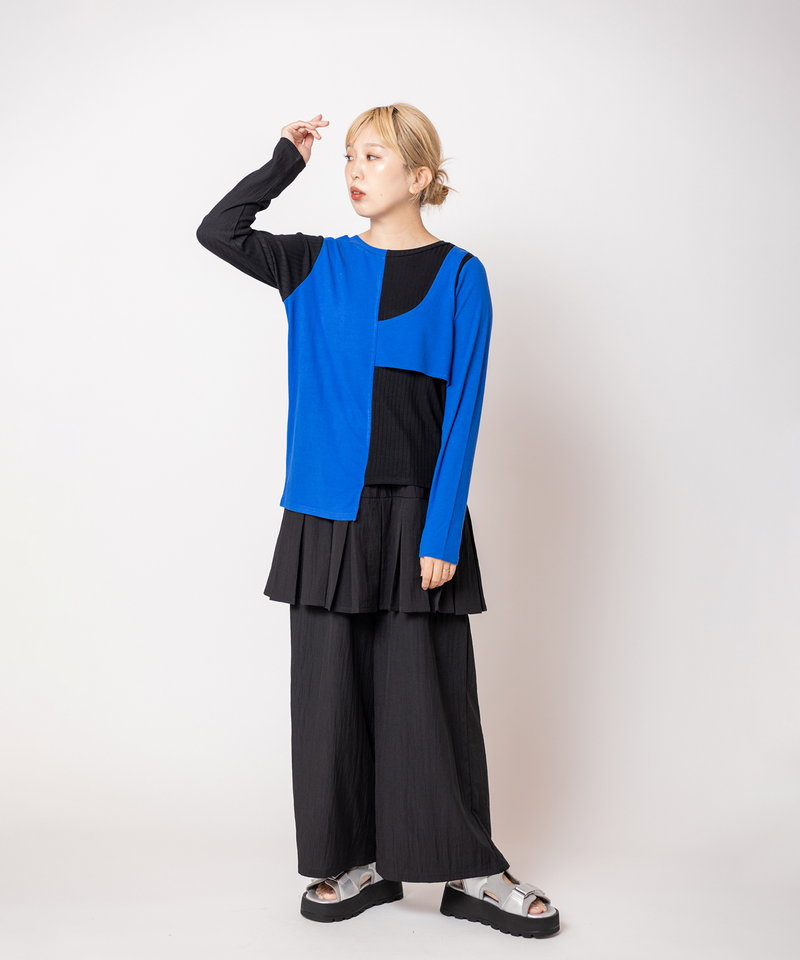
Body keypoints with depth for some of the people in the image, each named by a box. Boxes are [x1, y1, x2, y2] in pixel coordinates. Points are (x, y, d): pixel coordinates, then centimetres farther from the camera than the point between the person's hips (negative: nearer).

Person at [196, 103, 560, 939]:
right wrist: (287, 162, 3)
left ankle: (469, 871, 14)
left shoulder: (459, 275, -1)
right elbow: (218, 230, 4)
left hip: (415, 512, -3)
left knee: (430, 694, 1)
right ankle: (361, 861, 20)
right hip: (329, 513, 3)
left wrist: (441, 533, -11)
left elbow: (462, 411, -6)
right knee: (334, 688, 6)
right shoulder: (319, 267, 9)